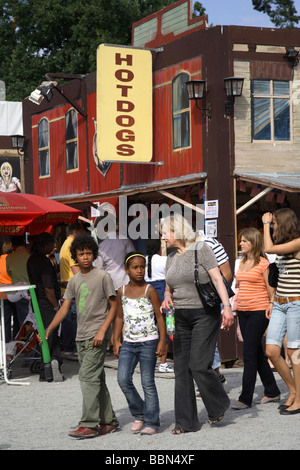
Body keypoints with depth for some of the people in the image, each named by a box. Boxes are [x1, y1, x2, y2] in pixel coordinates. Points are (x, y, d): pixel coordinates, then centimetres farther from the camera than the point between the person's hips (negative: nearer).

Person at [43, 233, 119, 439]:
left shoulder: (103, 277, -5)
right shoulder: (74, 281, 12)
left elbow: (114, 306, -5)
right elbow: (65, 308, 10)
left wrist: (102, 330, -15)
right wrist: (49, 329, -3)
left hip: (98, 336, -7)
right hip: (81, 336, 7)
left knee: (88, 376, -14)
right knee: (97, 379, 10)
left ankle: (88, 424, -14)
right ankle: (109, 421, 18)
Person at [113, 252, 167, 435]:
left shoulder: (149, 290, -4)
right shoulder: (122, 291, 8)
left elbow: (160, 316, -4)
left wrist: (163, 341, -9)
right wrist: (116, 340, 10)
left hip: (148, 342, -4)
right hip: (128, 343, 4)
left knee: (148, 383, -2)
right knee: (123, 380, -6)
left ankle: (151, 422, 5)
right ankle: (139, 414, 13)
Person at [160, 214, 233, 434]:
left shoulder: (201, 249, -6)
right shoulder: (171, 258, 13)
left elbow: (217, 279, -13)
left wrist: (227, 306, -25)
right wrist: (167, 299, -2)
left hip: (205, 314, -7)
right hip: (181, 318, 7)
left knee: (199, 365, -13)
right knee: (181, 368, 3)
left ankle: (219, 405, 13)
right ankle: (186, 422, 8)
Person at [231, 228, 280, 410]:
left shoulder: (263, 263, -8)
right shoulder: (242, 263, 14)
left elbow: (271, 288, -8)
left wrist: (271, 304, -17)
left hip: (259, 312, -8)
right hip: (243, 311, 8)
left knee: (249, 354, -9)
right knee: (257, 353, 12)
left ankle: (246, 398, -7)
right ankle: (272, 392, 23)